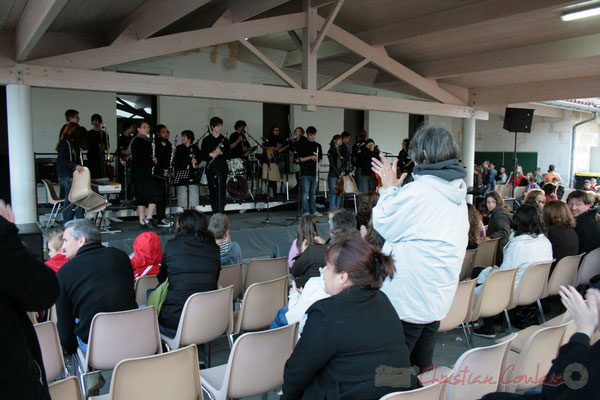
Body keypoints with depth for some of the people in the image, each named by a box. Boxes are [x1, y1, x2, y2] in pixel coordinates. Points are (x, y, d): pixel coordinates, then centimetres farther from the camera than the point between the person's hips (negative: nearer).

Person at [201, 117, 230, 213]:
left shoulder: (224, 140, 6)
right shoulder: (206, 140, 4)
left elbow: (228, 155, 3)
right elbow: (202, 155, 1)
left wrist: (221, 153, -16)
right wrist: (210, 155, -16)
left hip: (222, 168, 0)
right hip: (210, 169, 1)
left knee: (221, 191, -9)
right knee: (212, 192, 5)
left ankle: (220, 213, -11)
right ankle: (215, 213, 16)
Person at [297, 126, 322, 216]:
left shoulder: (318, 146, 13)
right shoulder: (302, 145, -1)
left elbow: (320, 158, 20)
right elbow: (300, 159, -6)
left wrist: (319, 164, -2)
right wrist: (311, 157, -18)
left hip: (314, 172, 4)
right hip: (305, 172, -4)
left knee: (313, 193, 11)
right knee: (305, 192, -4)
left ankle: (313, 211, 18)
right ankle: (305, 211, 1)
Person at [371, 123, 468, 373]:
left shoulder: (419, 190, -20)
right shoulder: (458, 191, 8)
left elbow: (384, 224, -9)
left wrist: (389, 189, 1)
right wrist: (396, 190, 18)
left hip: (410, 298, -9)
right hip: (441, 294, 9)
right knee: (422, 362, 21)